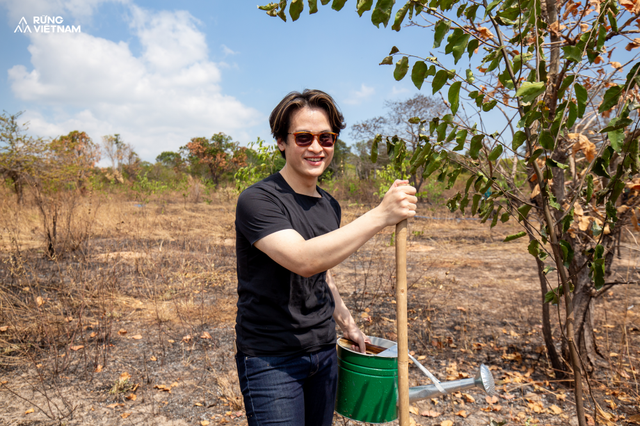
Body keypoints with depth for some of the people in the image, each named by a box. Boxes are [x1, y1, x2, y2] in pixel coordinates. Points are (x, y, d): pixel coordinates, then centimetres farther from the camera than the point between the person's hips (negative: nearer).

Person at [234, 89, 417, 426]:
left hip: (323, 352, 7)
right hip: (271, 358, -6)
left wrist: (348, 325, 17)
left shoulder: (330, 206, 8)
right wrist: (380, 215, -33)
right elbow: (303, 261, -32)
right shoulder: (258, 200, -16)